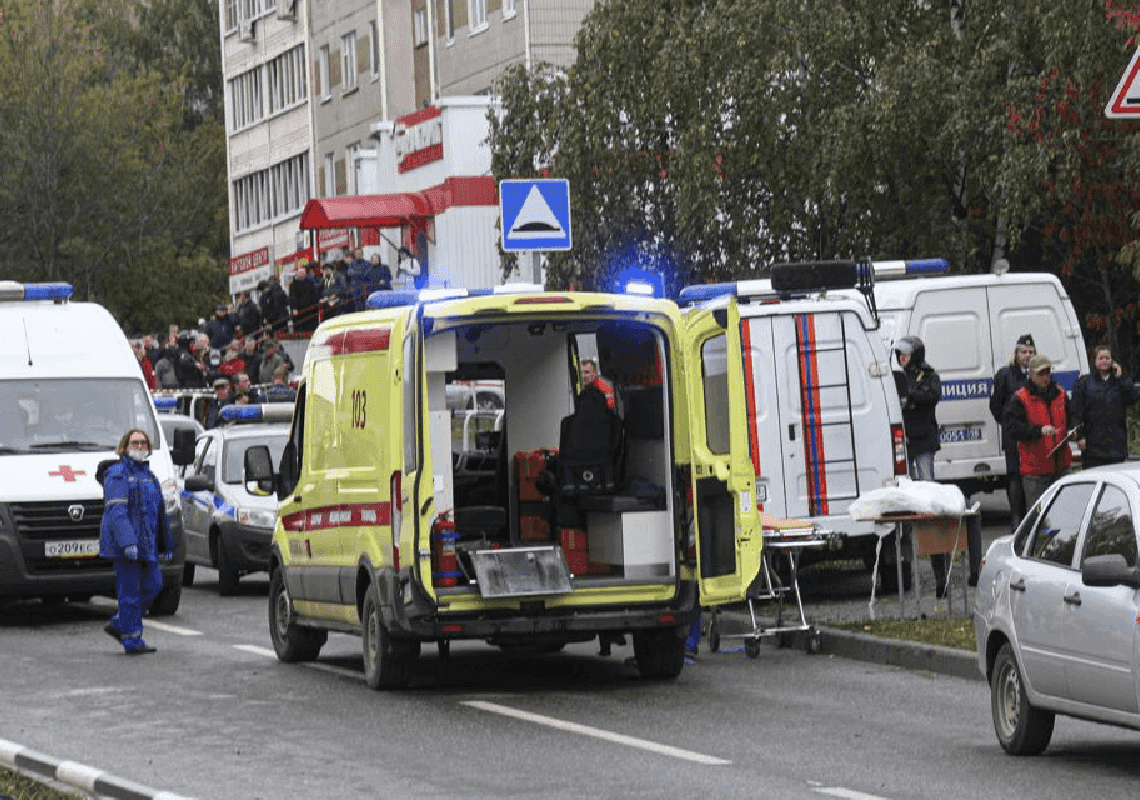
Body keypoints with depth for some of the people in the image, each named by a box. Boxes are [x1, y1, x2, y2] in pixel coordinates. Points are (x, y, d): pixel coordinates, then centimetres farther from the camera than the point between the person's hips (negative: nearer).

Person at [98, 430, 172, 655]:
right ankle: (132, 641, -2)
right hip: (123, 542, -8)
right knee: (130, 590, -6)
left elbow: (159, 512, 26)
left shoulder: (148, 476, 20)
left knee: (152, 585, 8)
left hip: (146, 544, 9)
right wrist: (127, 541, -28)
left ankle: (118, 625, 21)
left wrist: (166, 545, 25)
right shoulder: (117, 474, -7)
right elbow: (116, 510, -18)